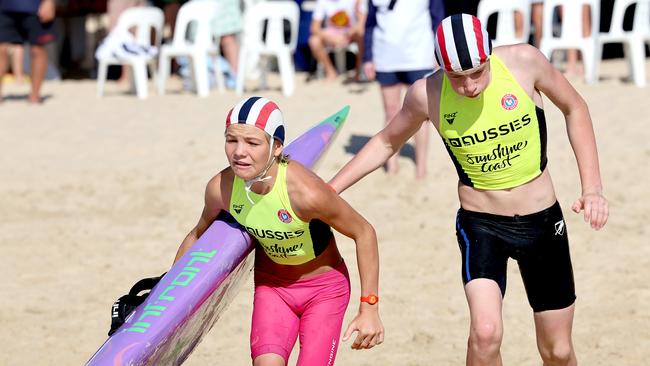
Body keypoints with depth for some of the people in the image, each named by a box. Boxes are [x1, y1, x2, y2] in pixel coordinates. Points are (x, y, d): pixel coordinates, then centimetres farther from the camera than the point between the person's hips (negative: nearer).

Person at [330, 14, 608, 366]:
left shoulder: (523, 61, -16)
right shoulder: (427, 94, -15)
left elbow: (574, 108, 2)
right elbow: (387, 142, 5)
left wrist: (592, 187, -3)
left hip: (543, 221, 1)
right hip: (480, 223, -1)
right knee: (485, 333, -25)